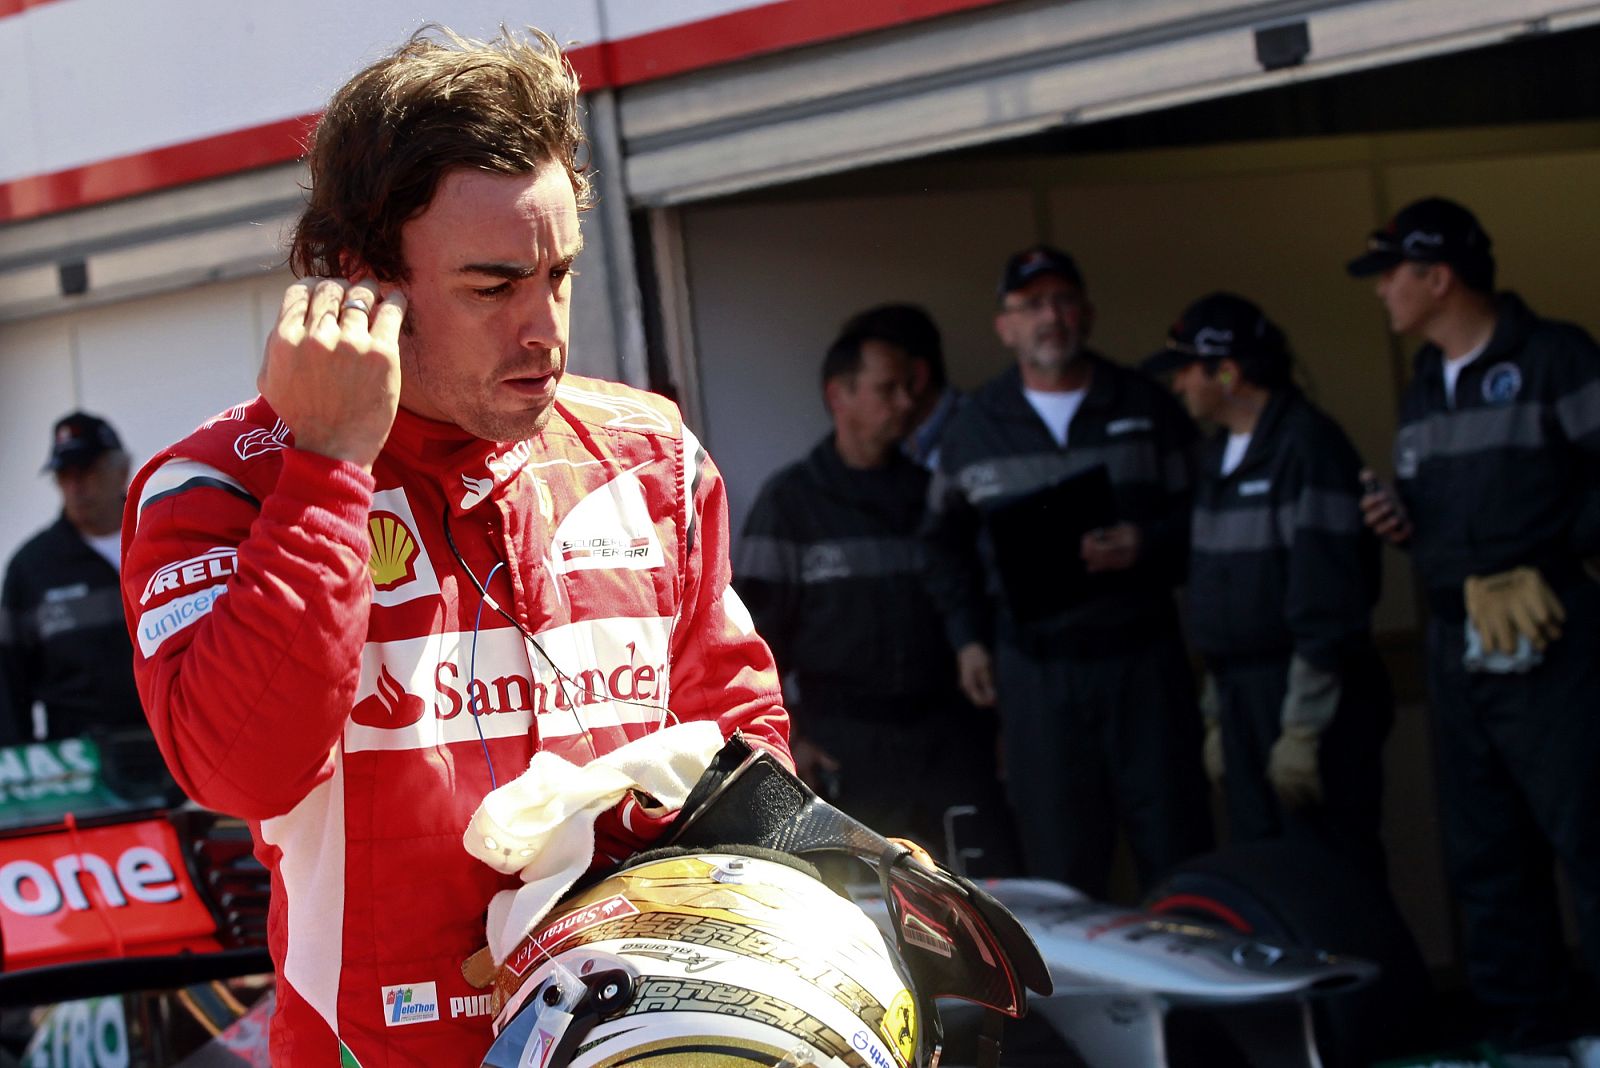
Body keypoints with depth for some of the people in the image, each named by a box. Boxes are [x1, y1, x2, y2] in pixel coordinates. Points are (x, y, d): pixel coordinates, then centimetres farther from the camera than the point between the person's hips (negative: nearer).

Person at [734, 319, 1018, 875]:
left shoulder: (930, 491, 14)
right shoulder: (791, 500, 3)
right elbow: (757, 629, -1)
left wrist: (989, 714, 8)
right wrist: (786, 740, -8)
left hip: (946, 732, 3)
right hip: (845, 745, -3)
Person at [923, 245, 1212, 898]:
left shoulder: (1147, 408, 7)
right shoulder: (974, 428, 10)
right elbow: (947, 542, 15)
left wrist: (1147, 545, -13)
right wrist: (967, 639, 6)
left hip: (1142, 654, 0)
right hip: (1035, 667, 0)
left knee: (1176, 847, 0)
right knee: (1059, 861, 1)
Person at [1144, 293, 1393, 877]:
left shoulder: (1308, 446, -12)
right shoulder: (1216, 457, 16)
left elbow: (1328, 601, -17)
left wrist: (1302, 729, -19)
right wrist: (1217, 716, 18)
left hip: (1309, 696, -9)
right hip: (1241, 698, 9)